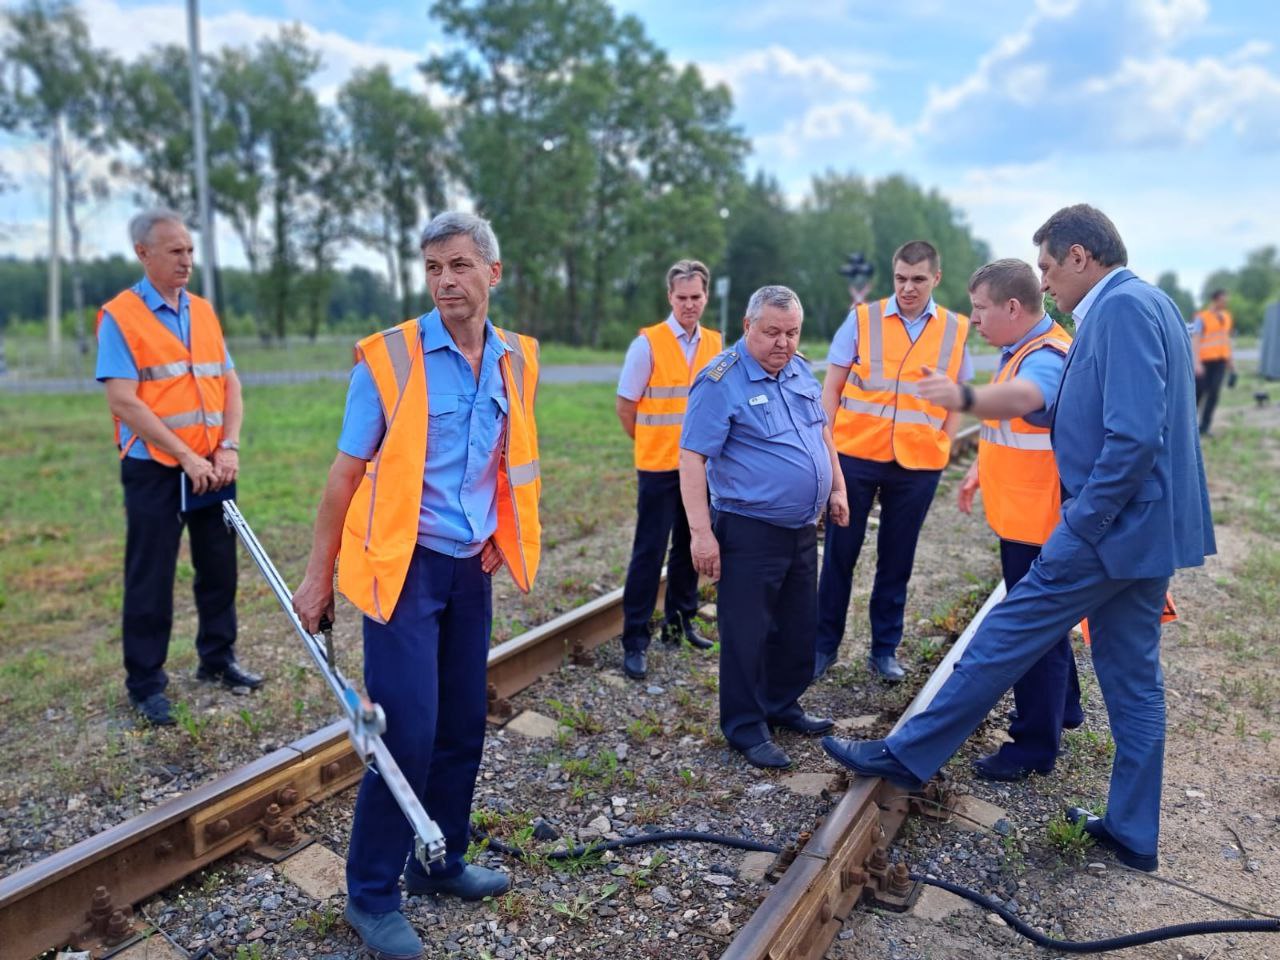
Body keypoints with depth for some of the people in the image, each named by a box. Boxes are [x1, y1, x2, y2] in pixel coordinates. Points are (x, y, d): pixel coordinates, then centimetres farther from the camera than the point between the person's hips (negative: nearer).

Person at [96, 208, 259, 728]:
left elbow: (230, 384, 8)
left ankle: (217, 659, 27)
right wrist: (186, 456, -17)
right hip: (154, 469, -5)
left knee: (219, 567, 12)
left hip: (212, 465, 5)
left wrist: (228, 448, -5)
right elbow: (124, 401, -14)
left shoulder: (204, 311, 10)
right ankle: (145, 682, 16)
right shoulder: (119, 316, -7)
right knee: (150, 578, 3)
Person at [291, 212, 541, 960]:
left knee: (463, 727, 12)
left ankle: (440, 862, 33)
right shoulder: (390, 356, -11)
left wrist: (499, 540, 11)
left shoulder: (516, 361, 4)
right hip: (404, 566, -5)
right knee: (407, 733, -4)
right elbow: (347, 473, -7)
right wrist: (320, 576, -5)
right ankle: (371, 895, 17)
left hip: (471, 569, 5)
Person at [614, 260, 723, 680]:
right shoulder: (648, 342, -9)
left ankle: (680, 621, 31)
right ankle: (634, 641, 7)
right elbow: (626, 405, -4)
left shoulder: (716, 344, 6)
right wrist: (652, 443, 6)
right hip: (659, 466, -5)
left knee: (690, 547, 14)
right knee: (649, 551, -2)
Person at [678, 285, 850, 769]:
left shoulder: (800, 370, 8)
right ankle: (745, 727, 18)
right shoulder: (721, 381, -16)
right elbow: (692, 458, -19)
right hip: (750, 532, -8)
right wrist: (701, 532, -23)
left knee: (798, 626, 18)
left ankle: (782, 705, 36)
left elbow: (821, 431, 21)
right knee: (747, 634, 2)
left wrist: (837, 488, 18)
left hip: (803, 529, 8)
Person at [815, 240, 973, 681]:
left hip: (919, 464, 1)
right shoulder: (863, 319, 0)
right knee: (839, 554, 7)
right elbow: (832, 387, 1)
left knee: (896, 562, 11)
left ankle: (884, 650, 25)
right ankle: (825, 644, 21)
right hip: (855, 455, -1)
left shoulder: (957, 330, 4)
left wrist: (943, 445, 2)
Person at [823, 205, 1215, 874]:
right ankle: (1133, 832, 27)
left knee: (1005, 638, -2)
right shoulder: (1147, 304, 16)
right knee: (1133, 677, 15)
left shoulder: (1121, 307, -15)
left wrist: (1079, 527, -19)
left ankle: (905, 754, 10)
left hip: (1112, 525, -10)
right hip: (1151, 525, 10)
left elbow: (1135, 436, -25)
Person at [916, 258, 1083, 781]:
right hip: (1023, 517, 10)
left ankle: (1034, 746, 14)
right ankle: (1061, 706, 44)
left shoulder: (1046, 357, -23)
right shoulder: (1021, 350, 10)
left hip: (1036, 522, -10)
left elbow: (1020, 397, -48)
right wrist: (981, 467, 15)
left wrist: (965, 397, -66)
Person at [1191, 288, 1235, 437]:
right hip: (1204, 361, -5)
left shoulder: (1226, 316, 13)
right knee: (1198, 392, 0)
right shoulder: (1202, 318, -8)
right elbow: (1195, 341, -14)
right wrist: (1197, 363, -23)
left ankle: (1204, 427, 1)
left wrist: (1230, 359, 20)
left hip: (1220, 361, 5)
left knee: (1214, 393, -2)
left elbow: (1227, 338, 21)